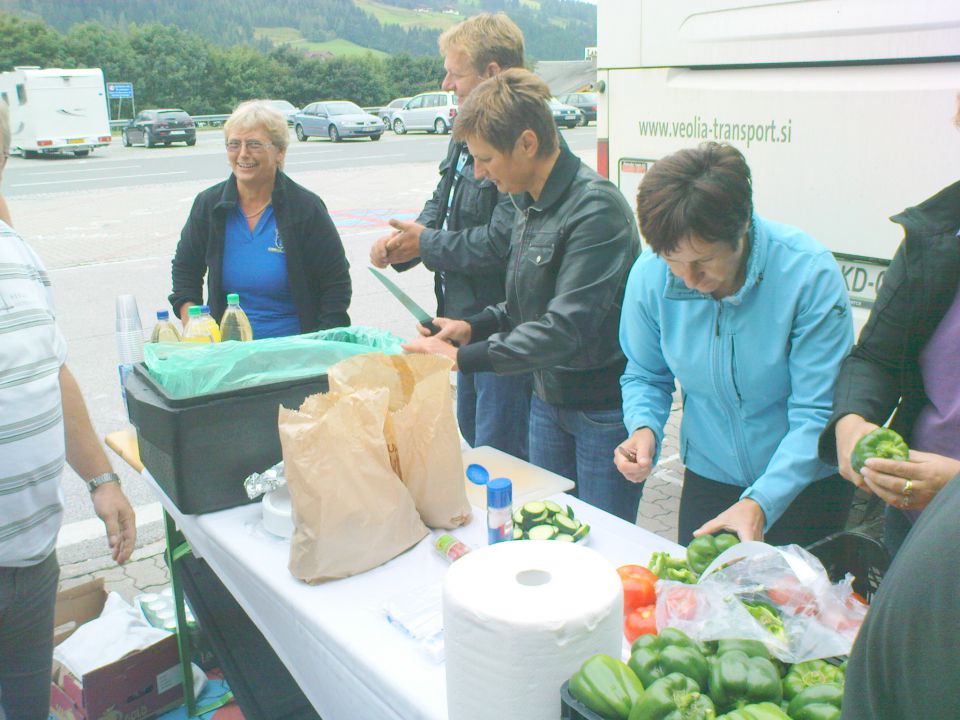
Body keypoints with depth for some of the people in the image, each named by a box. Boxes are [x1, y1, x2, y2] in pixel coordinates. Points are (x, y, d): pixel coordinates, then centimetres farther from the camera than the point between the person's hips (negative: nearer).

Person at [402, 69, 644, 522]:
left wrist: (463, 358, -24)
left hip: (606, 410, -8)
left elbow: (567, 328, -28)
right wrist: (474, 328, 1)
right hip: (549, 397, 8)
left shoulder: (596, 208, -23)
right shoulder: (531, 204, 5)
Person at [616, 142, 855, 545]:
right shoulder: (649, 276, -14)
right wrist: (644, 428, -19)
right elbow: (645, 376, 2)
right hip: (707, 478, 3)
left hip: (803, 487, -2)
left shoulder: (809, 273, -24)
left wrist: (761, 503, -33)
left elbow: (818, 413, -23)